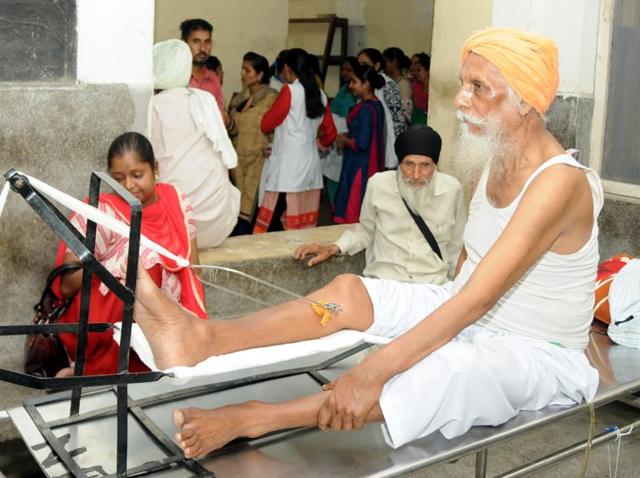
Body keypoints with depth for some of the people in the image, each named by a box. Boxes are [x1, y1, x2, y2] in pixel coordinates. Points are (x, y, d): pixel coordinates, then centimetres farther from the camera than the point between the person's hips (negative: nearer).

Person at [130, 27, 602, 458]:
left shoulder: (559, 181, -26)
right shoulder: (496, 161, 2)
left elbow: (476, 300, -34)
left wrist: (372, 372, -38)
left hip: (538, 355, -8)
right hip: (469, 319, 8)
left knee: (457, 365, -41)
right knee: (348, 291, -12)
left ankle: (248, 419, -43)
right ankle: (205, 337, -29)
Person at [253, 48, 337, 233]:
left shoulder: (290, 90, -8)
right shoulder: (320, 94, 9)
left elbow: (266, 125, -1)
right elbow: (330, 133, 16)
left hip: (287, 167, -7)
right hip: (311, 166, 7)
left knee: (273, 225, -5)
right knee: (305, 228, 7)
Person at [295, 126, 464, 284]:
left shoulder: (452, 189, -3)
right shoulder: (378, 184, -3)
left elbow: (456, 249, 12)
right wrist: (332, 249, 2)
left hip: (433, 283, 0)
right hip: (382, 277, 1)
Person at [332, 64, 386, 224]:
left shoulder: (366, 109, -20)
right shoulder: (376, 104, 8)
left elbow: (361, 143, -23)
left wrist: (344, 141, -6)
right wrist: (348, 135, 8)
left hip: (360, 167, -9)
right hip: (371, 164, 9)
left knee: (353, 214, -1)